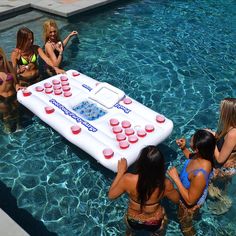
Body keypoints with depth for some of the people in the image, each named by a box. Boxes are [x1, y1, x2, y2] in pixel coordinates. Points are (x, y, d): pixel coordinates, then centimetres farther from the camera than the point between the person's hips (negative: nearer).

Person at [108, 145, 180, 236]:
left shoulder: (128, 179, -32)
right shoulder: (165, 184, -31)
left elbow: (111, 195, -13)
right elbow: (176, 199, -8)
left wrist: (120, 172, -8)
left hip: (133, 222, 1)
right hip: (155, 224, -1)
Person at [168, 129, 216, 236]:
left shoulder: (199, 175, -48)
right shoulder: (202, 156, -25)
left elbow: (190, 200, -34)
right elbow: (192, 158, 3)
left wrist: (176, 178, -33)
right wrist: (184, 148, -12)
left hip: (190, 204, -7)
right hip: (188, 193, 7)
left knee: (185, 223, 27)